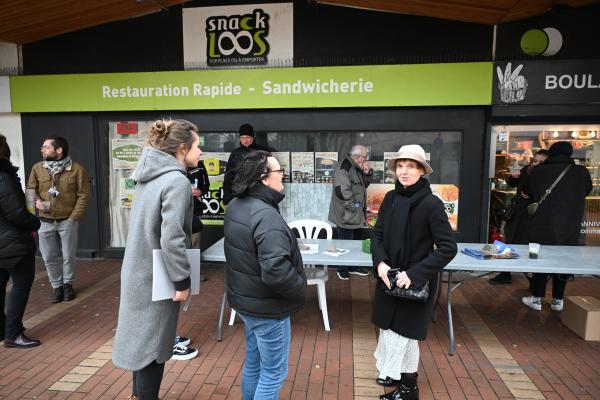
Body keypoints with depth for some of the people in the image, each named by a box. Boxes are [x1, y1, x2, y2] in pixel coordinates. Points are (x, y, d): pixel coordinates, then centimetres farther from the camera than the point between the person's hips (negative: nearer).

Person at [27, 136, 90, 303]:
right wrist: (36, 201, -10)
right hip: (45, 221, 3)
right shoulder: (37, 168, -1)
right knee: (49, 257, 9)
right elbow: (30, 188, 12)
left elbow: (83, 195, -6)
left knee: (69, 256, 9)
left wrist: (74, 217, -9)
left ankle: (68, 284, 30)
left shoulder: (77, 169, -10)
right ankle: (57, 286, 28)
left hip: (68, 221, -3)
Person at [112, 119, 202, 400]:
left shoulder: (150, 175, 5)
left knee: (141, 337, 23)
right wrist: (182, 280, -19)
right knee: (152, 343, 6)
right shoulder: (177, 181, -22)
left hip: (138, 271, 9)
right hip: (156, 277, -9)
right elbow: (171, 238, -27)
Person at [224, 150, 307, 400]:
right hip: (267, 306, -9)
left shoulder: (236, 205, 2)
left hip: (245, 298, 9)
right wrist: (301, 290, -17)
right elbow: (276, 271, -34)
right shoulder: (266, 215, -28)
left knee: (253, 362, 26)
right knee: (273, 373, 9)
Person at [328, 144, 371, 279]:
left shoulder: (357, 168, 12)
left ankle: (354, 267, 33)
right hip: (347, 214, -10)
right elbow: (342, 191, -26)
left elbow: (363, 185, 21)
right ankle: (342, 269, 19)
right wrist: (352, 206, -19)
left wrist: (366, 174, 3)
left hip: (358, 214, 10)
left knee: (357, 242, 19)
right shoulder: (343, 167, -19)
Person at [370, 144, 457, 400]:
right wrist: (380, 262, -14)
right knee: (389, 327, 16)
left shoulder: (431, 204, -17)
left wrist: (415, 273, -24)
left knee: (403, 330, 7)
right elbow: (377, 234, 4)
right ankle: (394, 374, 42)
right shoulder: (391, 198, -2)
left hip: (417, 282, -5)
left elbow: (448, 247, -18)